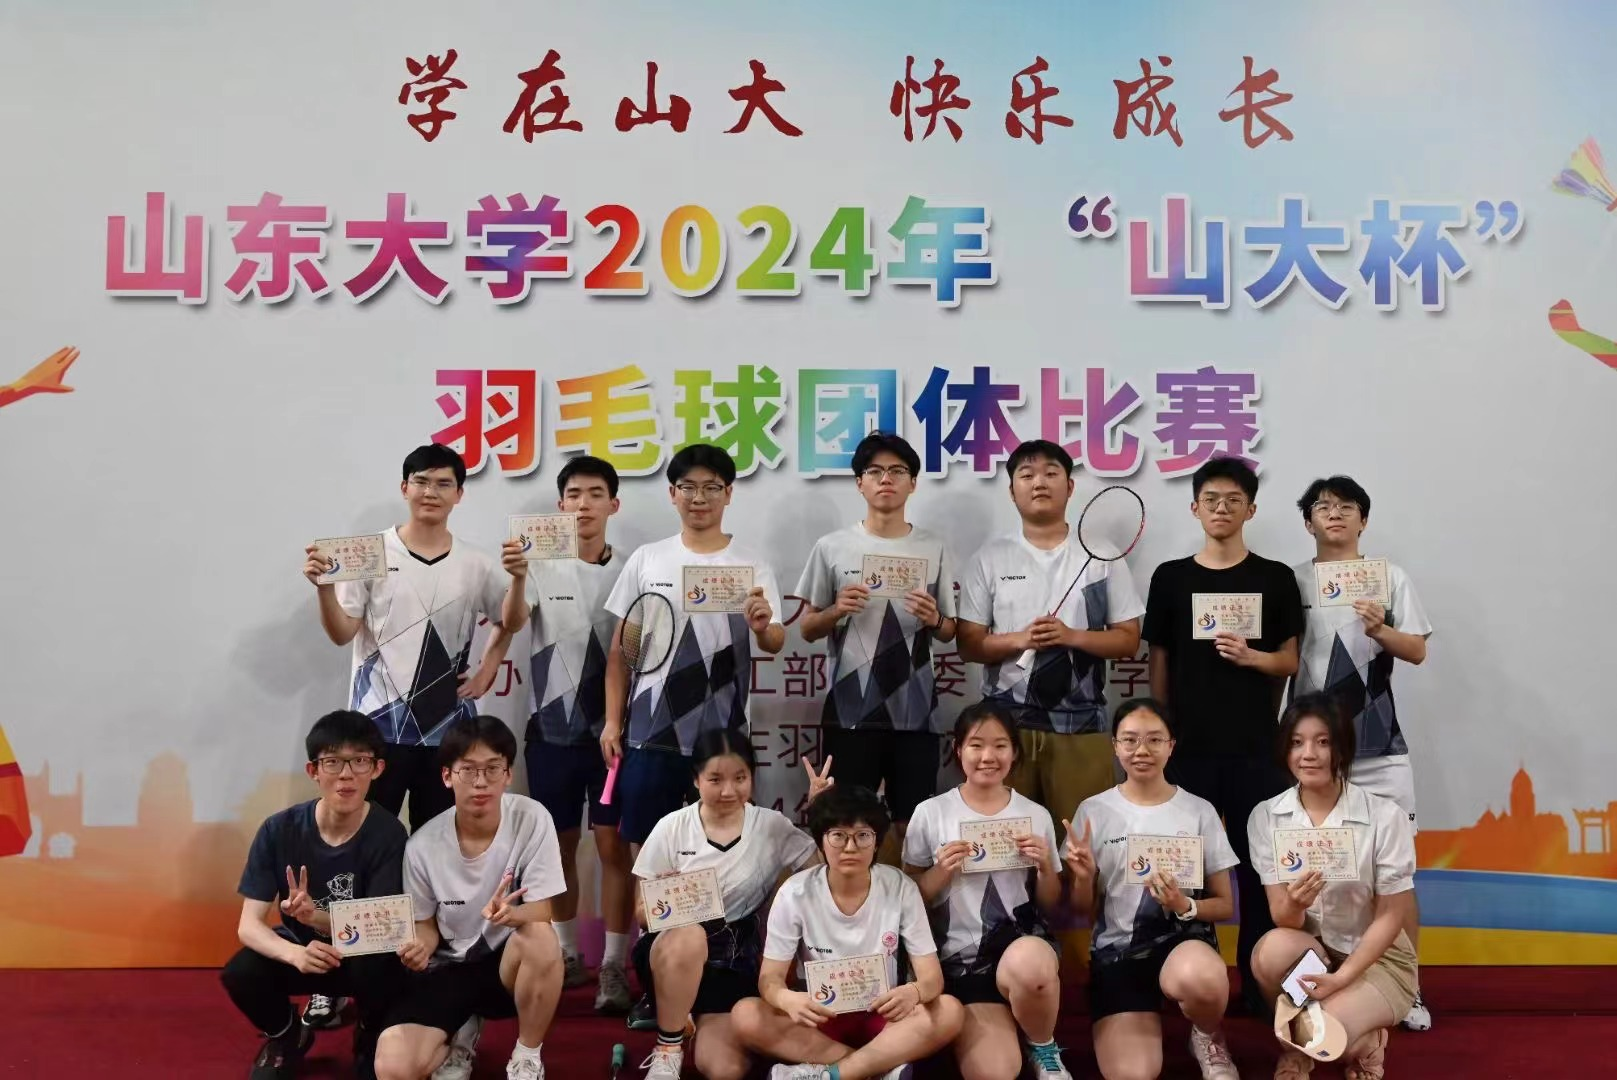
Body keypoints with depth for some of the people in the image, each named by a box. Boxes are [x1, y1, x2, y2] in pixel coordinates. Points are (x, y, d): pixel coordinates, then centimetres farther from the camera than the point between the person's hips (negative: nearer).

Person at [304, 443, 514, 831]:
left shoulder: (476, 566, 3)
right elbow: (342, 634, -4)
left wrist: (485, 676, 8)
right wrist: (325, 587, -20)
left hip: (448, 728, 2)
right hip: (379, 724, -2)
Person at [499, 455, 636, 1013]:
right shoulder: (542, 567, -1)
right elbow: (511, 623, -20)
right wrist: (516, 578, -41)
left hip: (613, 728, -1)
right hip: (553, 728, 1)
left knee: (613, 844, -1)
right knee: (560, 844, 11)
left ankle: (614, 966, 6)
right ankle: (567, 954, 26)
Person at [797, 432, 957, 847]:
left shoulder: (933, 548, 5)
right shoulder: (832, 547, 2)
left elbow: (949, 632, 12)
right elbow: (806, 630, 7)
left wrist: (933, 620, -11)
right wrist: (837, 611, -13)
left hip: (915, 712, 1)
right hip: (850, 711, -1)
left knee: (912, 823, 7)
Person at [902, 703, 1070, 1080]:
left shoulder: (1036, 815, 6)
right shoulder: (931, 814, 0)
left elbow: (1051, 906, 12)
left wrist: (1045, 866, -7)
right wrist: (941, 871, -12)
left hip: (1022, 939, 1)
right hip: (961, 957, -1)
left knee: (1029, 964, -38)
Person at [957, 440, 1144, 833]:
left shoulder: (1102, 556, 5)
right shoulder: (990, 558, 5)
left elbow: (1128, 639, 3)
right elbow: (969, 644, 3)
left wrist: (1071, 636, -14)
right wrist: (1019, 640, -15)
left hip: (1080, 723, 0)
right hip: (1006, 720, 0)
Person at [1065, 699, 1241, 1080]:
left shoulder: (1200, 811, 2)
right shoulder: (1094, 811, 3)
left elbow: (1225, 905, 6)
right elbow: (1083, 911, 8)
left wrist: (1185, 906, -15)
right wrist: (1083, 876, -14)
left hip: (1183, 937, 0)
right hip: (1117, 949, 0)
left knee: (1200, 980, -38)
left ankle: (1208, 1037, -2)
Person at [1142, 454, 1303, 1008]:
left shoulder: (1276, 578, 5)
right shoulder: (1170, 577, 5)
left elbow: (1290, 661, 6)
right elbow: (1157, 663, 8)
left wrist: (1252, 657, -14)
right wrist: (1160, 731, 2)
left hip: (1255, 746, 0)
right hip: (1188, 746, 0)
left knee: (1259, 863, 4)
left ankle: (1259, 984, 15)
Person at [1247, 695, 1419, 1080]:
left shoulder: (1385, 816, -16)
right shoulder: (1266, 818, -9)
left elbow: (1392, 917, -11)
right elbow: (1283, 919, -10)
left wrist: (1341, 978, -21)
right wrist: (1295, 903, -34)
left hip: (1377, 956, -2)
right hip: (1308, 948, 2)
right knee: (1273, 950, -33)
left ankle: (1365, 1040, 7)